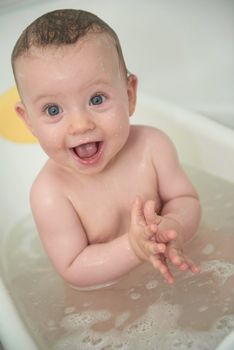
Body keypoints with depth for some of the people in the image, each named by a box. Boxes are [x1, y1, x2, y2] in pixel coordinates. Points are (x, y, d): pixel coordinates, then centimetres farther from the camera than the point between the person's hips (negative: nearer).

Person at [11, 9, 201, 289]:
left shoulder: (152, 146, -17)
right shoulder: (49, 194, -25)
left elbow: (186, 200, -6)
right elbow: (73, 270, -20)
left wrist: (172, 228, -29)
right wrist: (133, 248, -35)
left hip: (165, 276, 2)